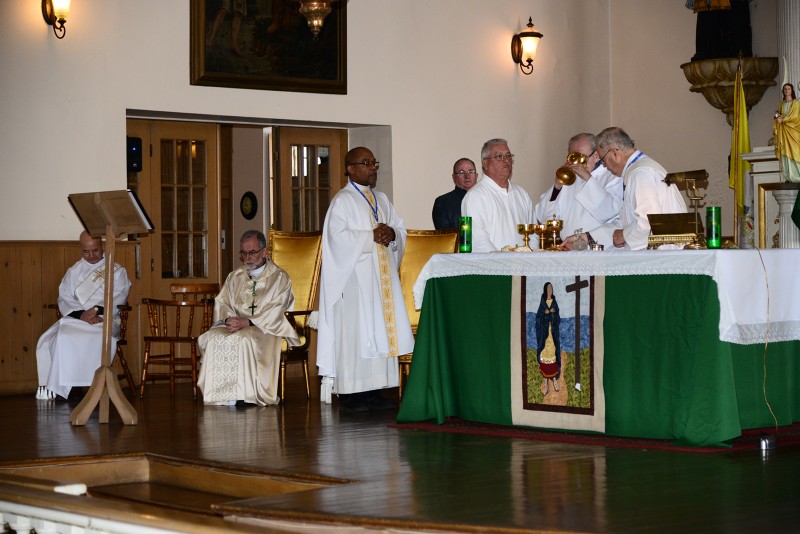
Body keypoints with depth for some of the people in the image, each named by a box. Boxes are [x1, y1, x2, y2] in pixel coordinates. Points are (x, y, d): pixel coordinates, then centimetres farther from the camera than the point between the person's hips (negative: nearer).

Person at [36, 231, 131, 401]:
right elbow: (64, 300, 8)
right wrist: (82, 314, -12)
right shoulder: (73, 272, 21)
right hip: (75, 318, 2)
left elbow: (118, 300, 0)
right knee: (62, 337, -31)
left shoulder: (117, 271, 14)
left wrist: (97, 310, -17)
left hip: (105, 319, -2)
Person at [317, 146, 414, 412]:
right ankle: (349, 394, -7)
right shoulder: (342, 200, -4)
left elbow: (401, 228, 17)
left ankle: (374, 391, 7)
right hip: (355, 278, -7)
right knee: (354, 332, -9)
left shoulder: (381, 200, 18)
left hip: (382, 274, 7)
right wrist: (372, 238, -17)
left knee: (382, 331, 4)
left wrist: (392, 234, -6)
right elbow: (337, 237, -15)